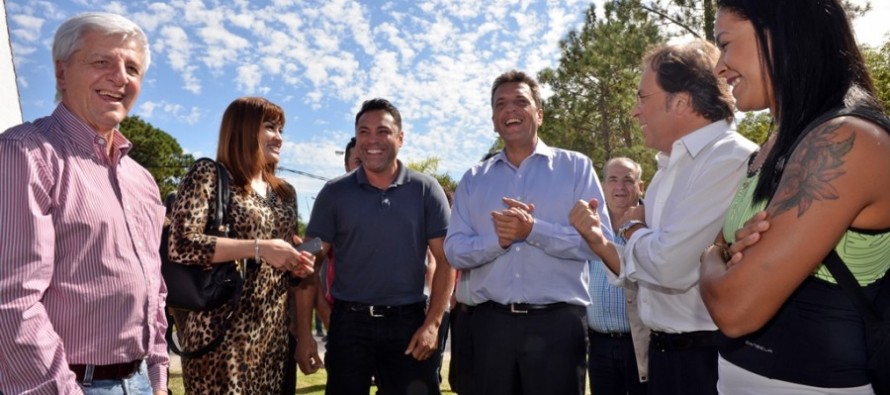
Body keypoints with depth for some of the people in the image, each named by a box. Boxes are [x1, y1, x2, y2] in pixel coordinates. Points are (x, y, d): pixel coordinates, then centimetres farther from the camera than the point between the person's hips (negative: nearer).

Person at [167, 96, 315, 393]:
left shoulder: (285, 193, 14)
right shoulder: (208, 175, -5)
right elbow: (181, 245, -17)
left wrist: (298, 266, -1)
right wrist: (258, 247, -20)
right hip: (222, 333, -6)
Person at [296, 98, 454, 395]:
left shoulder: (426, 189, -1)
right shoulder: (334, 193, 0)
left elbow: (445, 260, -2)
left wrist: (432, 323, -10)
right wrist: (304, 331, -4)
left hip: (409, 322, 0)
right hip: (349, 322, 1)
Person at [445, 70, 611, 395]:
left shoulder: (576, 167, 3)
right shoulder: (473, 179, 10)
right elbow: (454, 250, 2)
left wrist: (533, 230, -18)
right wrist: (498, 239, -15)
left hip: (558, 321, -2)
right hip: (491, 322, 3)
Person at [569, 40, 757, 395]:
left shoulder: (732, 160, -18)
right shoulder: (670, 169, 10)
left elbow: (672, 266, -28)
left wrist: (632, 229, -8)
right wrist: (597, 241, -4)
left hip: (710, 359, -8)